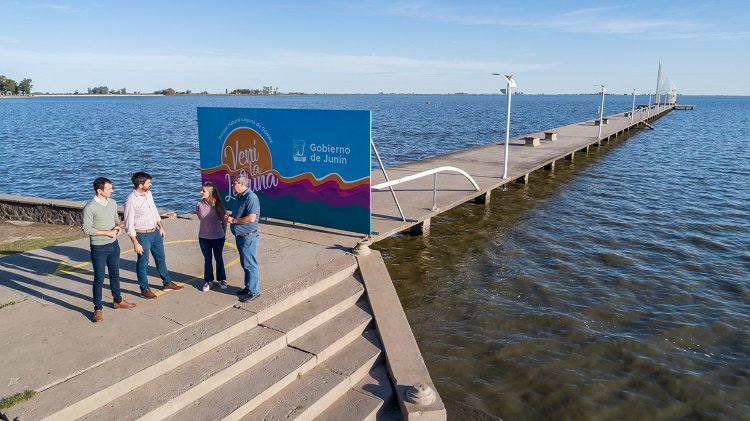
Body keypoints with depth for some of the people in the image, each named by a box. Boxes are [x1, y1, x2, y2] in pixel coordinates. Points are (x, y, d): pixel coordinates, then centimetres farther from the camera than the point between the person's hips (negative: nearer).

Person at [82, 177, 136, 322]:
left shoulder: (112, 203, 2)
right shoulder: (90, 207, -19)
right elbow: (86, 229, -19)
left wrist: (119, 227, -4)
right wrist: (107, 232, -20)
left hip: (114, 245, 6)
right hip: (99, 247, -6)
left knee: (115, 274, 19)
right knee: (99, 279, 1)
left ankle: (118, 301, 35)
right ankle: (97, 309, 12)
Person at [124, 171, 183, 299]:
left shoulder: (148, 193, 0)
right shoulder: (131, 201, -22)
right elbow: (129, 225, -19)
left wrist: (161, 227, 16)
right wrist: (136, 243, -19)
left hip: (155, 232, 8)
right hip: (143, 235, -7)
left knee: (161, 258, 19)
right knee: (143, 263, 7)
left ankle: (167, 283, 34)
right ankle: (145, 289, 22)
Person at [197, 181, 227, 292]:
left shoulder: (218, 205, -15)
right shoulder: (199, 205, -10)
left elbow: (224, 221, -3)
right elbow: (200, 218, 8)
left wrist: (224, 234, 4)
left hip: (218, 237, -2)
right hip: (203, 237, 2)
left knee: (218, 258, 14)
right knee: (207, 259, 13)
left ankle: (221, 279, 31)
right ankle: (208, 281, 28)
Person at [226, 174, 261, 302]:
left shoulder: (251, 198, -19)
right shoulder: (239, 197, 11)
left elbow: (251, 218, -28)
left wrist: (234, 220, -19)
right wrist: (229, 218, 4)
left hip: (248, 237, -10)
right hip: (240, 236, 10)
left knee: (250, 265, -1)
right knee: (245, 264, 18)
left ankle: (254, 291, 8)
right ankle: (248, 286, 31)